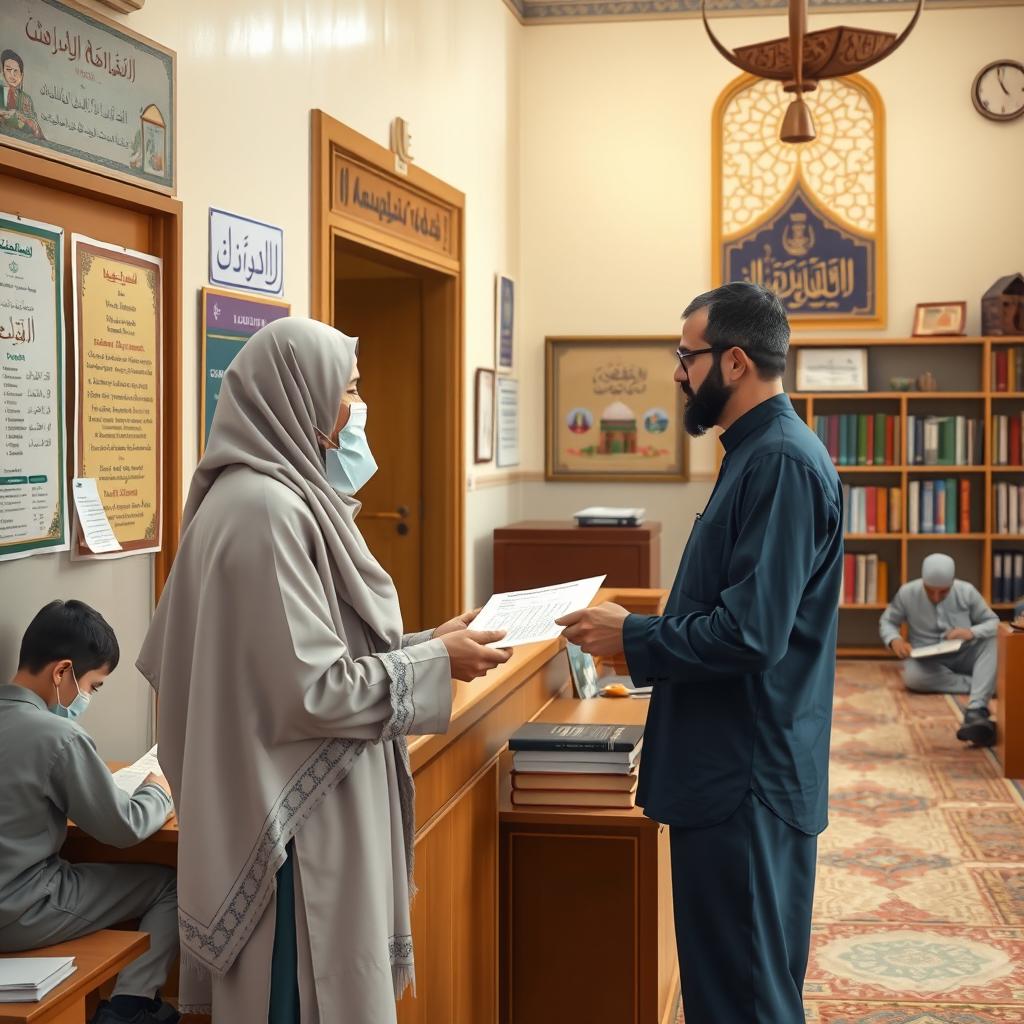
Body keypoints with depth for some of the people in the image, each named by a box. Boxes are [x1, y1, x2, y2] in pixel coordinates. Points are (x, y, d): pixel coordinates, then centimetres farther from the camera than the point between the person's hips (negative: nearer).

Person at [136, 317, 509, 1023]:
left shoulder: (282, 492, 8)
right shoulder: (266, 507, -21)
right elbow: (313, 688, -22)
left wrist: (424, 641, 10)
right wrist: (436, 664, -11)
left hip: (312, 798, 10)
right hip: (302, 819, -10)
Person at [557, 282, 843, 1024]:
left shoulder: (782, 461, -19)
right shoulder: (759, 451, 13)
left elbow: (750, 633, -26)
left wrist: (631, 638, -14)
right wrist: (641, 631, 9)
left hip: (748, 775, -10)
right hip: (734, 765, 10)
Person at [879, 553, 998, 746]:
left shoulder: (967, 591, -5)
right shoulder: (907, 593, -6)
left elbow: (993, 622, 0)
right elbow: (886, 621, 7)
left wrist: (972, 632, -22)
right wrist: (894, 640, -16)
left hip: (963, 656, 1)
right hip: (927, 660, -1)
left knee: (994, 641, -33)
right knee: (913, 676, -39)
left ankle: (976, 710, -53)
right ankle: (981, 684, -29)